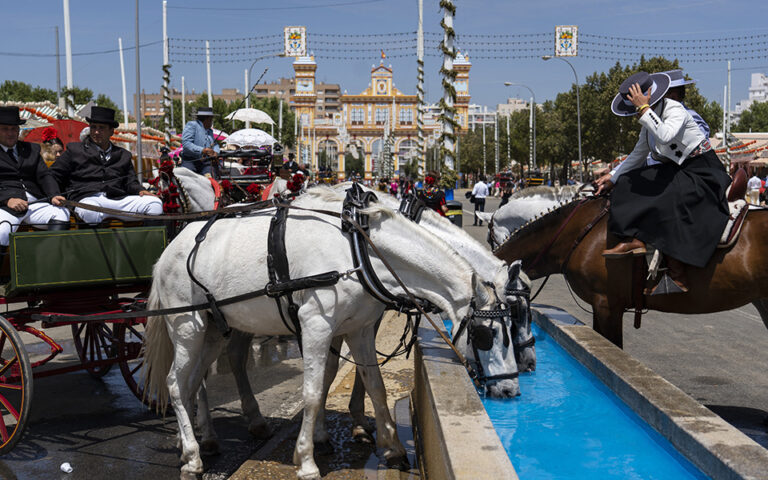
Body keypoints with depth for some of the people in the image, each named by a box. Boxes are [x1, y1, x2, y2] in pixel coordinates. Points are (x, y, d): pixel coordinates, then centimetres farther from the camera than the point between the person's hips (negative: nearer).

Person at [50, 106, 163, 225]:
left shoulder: (123, 155, 27)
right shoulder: (75, 150, 19)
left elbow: (131, 182, 23)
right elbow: (53, 176, 17)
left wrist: (140, 190, -1)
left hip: (118, 200, 3)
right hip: (87, 199, -3)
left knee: (155, 204, -20)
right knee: (90, 212, -42)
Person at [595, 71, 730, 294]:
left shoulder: (675, 110, -17)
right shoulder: (651, 118, 8)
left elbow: (665, 135, -40)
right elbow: (637, 157, 19)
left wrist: (644, 109, -35)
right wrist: (612, 178, 16)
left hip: (702, 172, -9)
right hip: (674, 171, 9)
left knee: (667, 203, -30)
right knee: (630, 185, -5)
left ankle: (677, 277, -26)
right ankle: (635, 241, -17)